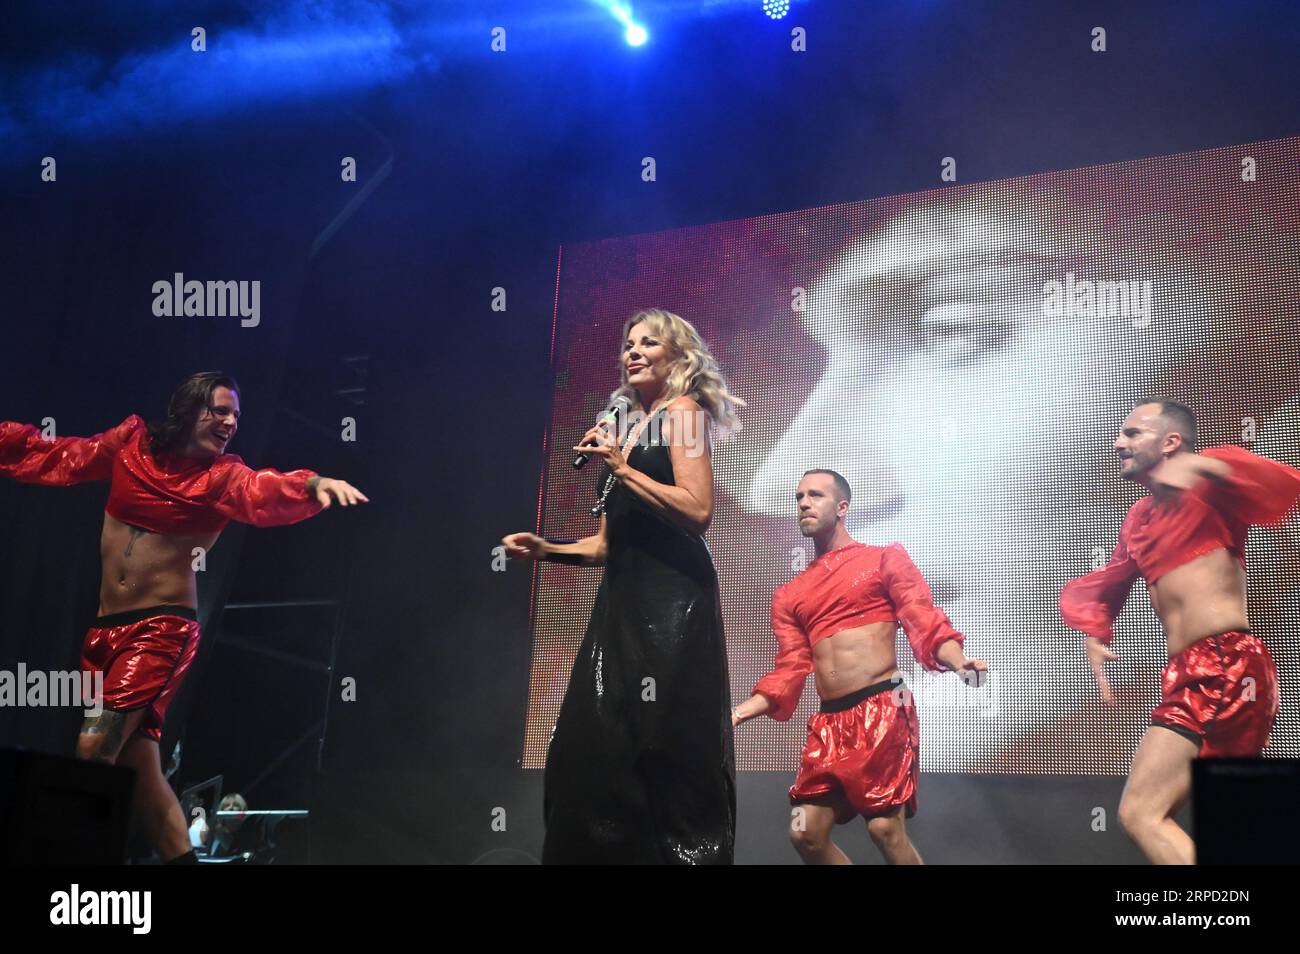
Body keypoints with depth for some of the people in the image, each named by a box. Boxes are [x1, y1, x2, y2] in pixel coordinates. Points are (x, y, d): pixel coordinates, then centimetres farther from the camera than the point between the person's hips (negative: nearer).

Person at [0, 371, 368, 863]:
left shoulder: (222, 476, -4)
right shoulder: (130, 446, 7)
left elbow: (264, 492, -25)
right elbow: (50, 458, 16)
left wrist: (314, 484, -45)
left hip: (162, 630, -5)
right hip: (103, 630, 5)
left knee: (94, 751, -16)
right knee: (136, 764, 5)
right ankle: (182, 857, 12)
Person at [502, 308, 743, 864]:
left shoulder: (682, 412, 0)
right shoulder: (629, 427, 20)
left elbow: (698, 511, -16)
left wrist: (622, 469, -13)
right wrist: (547, 551, 8)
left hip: (671, 599, -8)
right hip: (624, 601, 8)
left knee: (666, 746, -9)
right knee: (593, 743, 3)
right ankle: (611, 852, 8)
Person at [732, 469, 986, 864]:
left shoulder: (884, 559, 6)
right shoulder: (789, 595, 19)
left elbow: (927, 625, -3)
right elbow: (790, 671, 15)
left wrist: (958, 663, -24)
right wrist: (735, 714, 2)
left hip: (882, 710, -5)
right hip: (828, 722, 6)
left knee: (885, 827, -11)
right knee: (806, 833, 2)